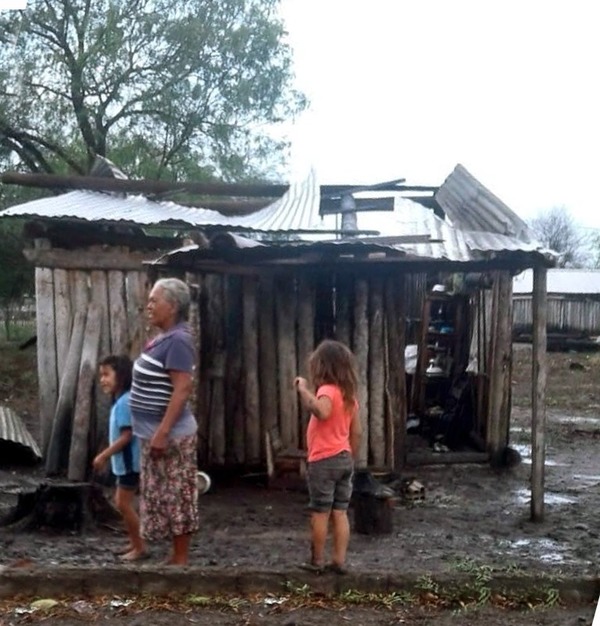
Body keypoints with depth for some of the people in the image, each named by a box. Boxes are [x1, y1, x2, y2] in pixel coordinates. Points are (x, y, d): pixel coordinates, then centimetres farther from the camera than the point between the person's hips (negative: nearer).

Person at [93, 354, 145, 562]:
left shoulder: (124, 401, -21)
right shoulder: (120, 401, 11)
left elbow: (127, 436, -24)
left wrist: (104, 455, -19)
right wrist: (107, 455, 16)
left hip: (129, 462, -10)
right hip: (124, 462, 10)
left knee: (124, 504, -5)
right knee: (121, 503, 17)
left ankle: (139, 547, 4)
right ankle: (135, 541, 27)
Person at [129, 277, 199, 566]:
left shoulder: (177, 340, -18)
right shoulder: (164, 338, 12)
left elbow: (182, 388, -24)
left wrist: (162, 432, -26)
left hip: (171, 434, -10)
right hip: (157, 432, 10)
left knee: (176, 498, -1)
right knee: (166, 498, 15)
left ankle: (182, 561, 7)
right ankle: (176, 556, 24)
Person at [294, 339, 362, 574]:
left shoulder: (327, 390, -15)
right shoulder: (349, 395, 9)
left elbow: (321, 412, -39)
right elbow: (356, 432, 11)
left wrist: (303, 390, -29)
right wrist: (351, 459, 19)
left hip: (324, 461, -7)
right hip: (344, 459, 7)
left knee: (320, 513, 2)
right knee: (340, 513, 8)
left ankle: (317, 560, 9)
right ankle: (339, 560, 10)